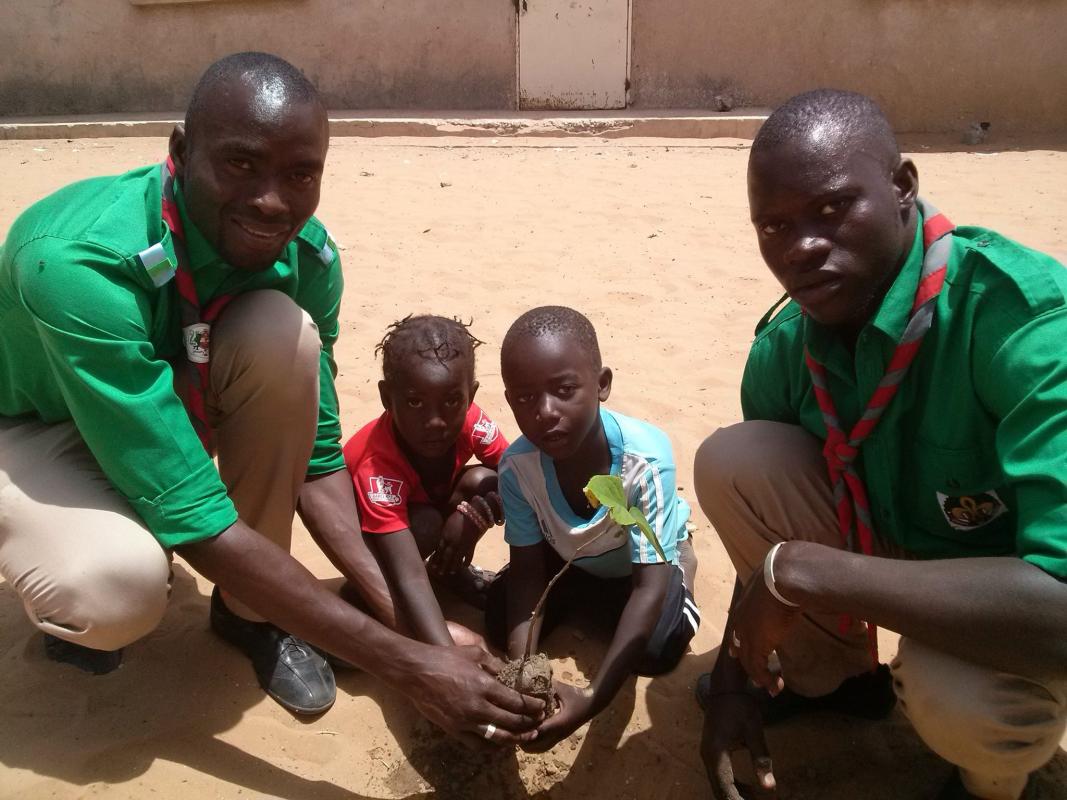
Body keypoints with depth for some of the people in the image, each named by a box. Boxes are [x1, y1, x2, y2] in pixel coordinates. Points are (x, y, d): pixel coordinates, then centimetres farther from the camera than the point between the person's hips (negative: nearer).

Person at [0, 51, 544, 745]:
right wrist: (403, 664, -41)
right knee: (120, 586, -36)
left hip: (161, 397, 5)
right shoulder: (78, 261, -39)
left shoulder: (307, 257, -21)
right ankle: (79, 605, 5)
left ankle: (249, 608, -6)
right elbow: (196, 520, -40)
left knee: (282, 332, -27)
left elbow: (317, 456, -13)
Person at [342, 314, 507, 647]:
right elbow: (409, 576, -50)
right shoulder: (376, 466, -42)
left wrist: (473, 513, -39)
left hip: (432, 503, 5)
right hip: (369, 528, -5)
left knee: (485, 481, -24)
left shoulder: (468, 420, -28)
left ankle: (453, 569, 2)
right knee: (425, 524, -36)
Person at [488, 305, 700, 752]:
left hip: (640, 565, -2)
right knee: (499, 625, -14)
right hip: (569, 560, 3)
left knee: (656, 652, -25)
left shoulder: (646, 458, -41)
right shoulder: (516, 465, -31)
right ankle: (589, 602, 16)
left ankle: (682, 564, 7)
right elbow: (528, 573, -23)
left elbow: (649, 586, -39)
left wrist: (594, 699, -49)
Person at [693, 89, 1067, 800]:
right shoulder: (783, 349, -15)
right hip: (903, 546, 5)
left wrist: (803, 570, -38)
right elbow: (765, 512, 1)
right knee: (731, 461, -15)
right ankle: (838, 673, 11)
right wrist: (735, 677, 0)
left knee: (957, 695, -37)